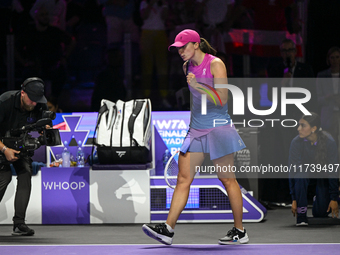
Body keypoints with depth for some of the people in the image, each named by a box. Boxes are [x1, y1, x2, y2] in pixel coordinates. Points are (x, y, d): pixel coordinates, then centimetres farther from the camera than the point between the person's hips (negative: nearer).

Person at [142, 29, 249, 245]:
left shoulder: (215, 64, -11)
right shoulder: (187, 66, 10)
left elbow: (222, 99, -18)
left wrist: (197, 86, -25)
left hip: (218, 129, -6)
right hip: (196, 129, 6)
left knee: (227, 180, 1)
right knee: (183, 179, -2)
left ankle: (240, 231, 10)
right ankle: (168, 229, -7)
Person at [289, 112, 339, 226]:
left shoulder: (329, 142, -28)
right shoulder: (296, 142, -25)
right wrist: (294, 199, -23)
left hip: (324, 175, -1)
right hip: (306, 172, 1)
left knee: (321, 212, -12)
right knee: (300, 176, -36)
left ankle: (318, 199, 24)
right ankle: (301, 214, -21)